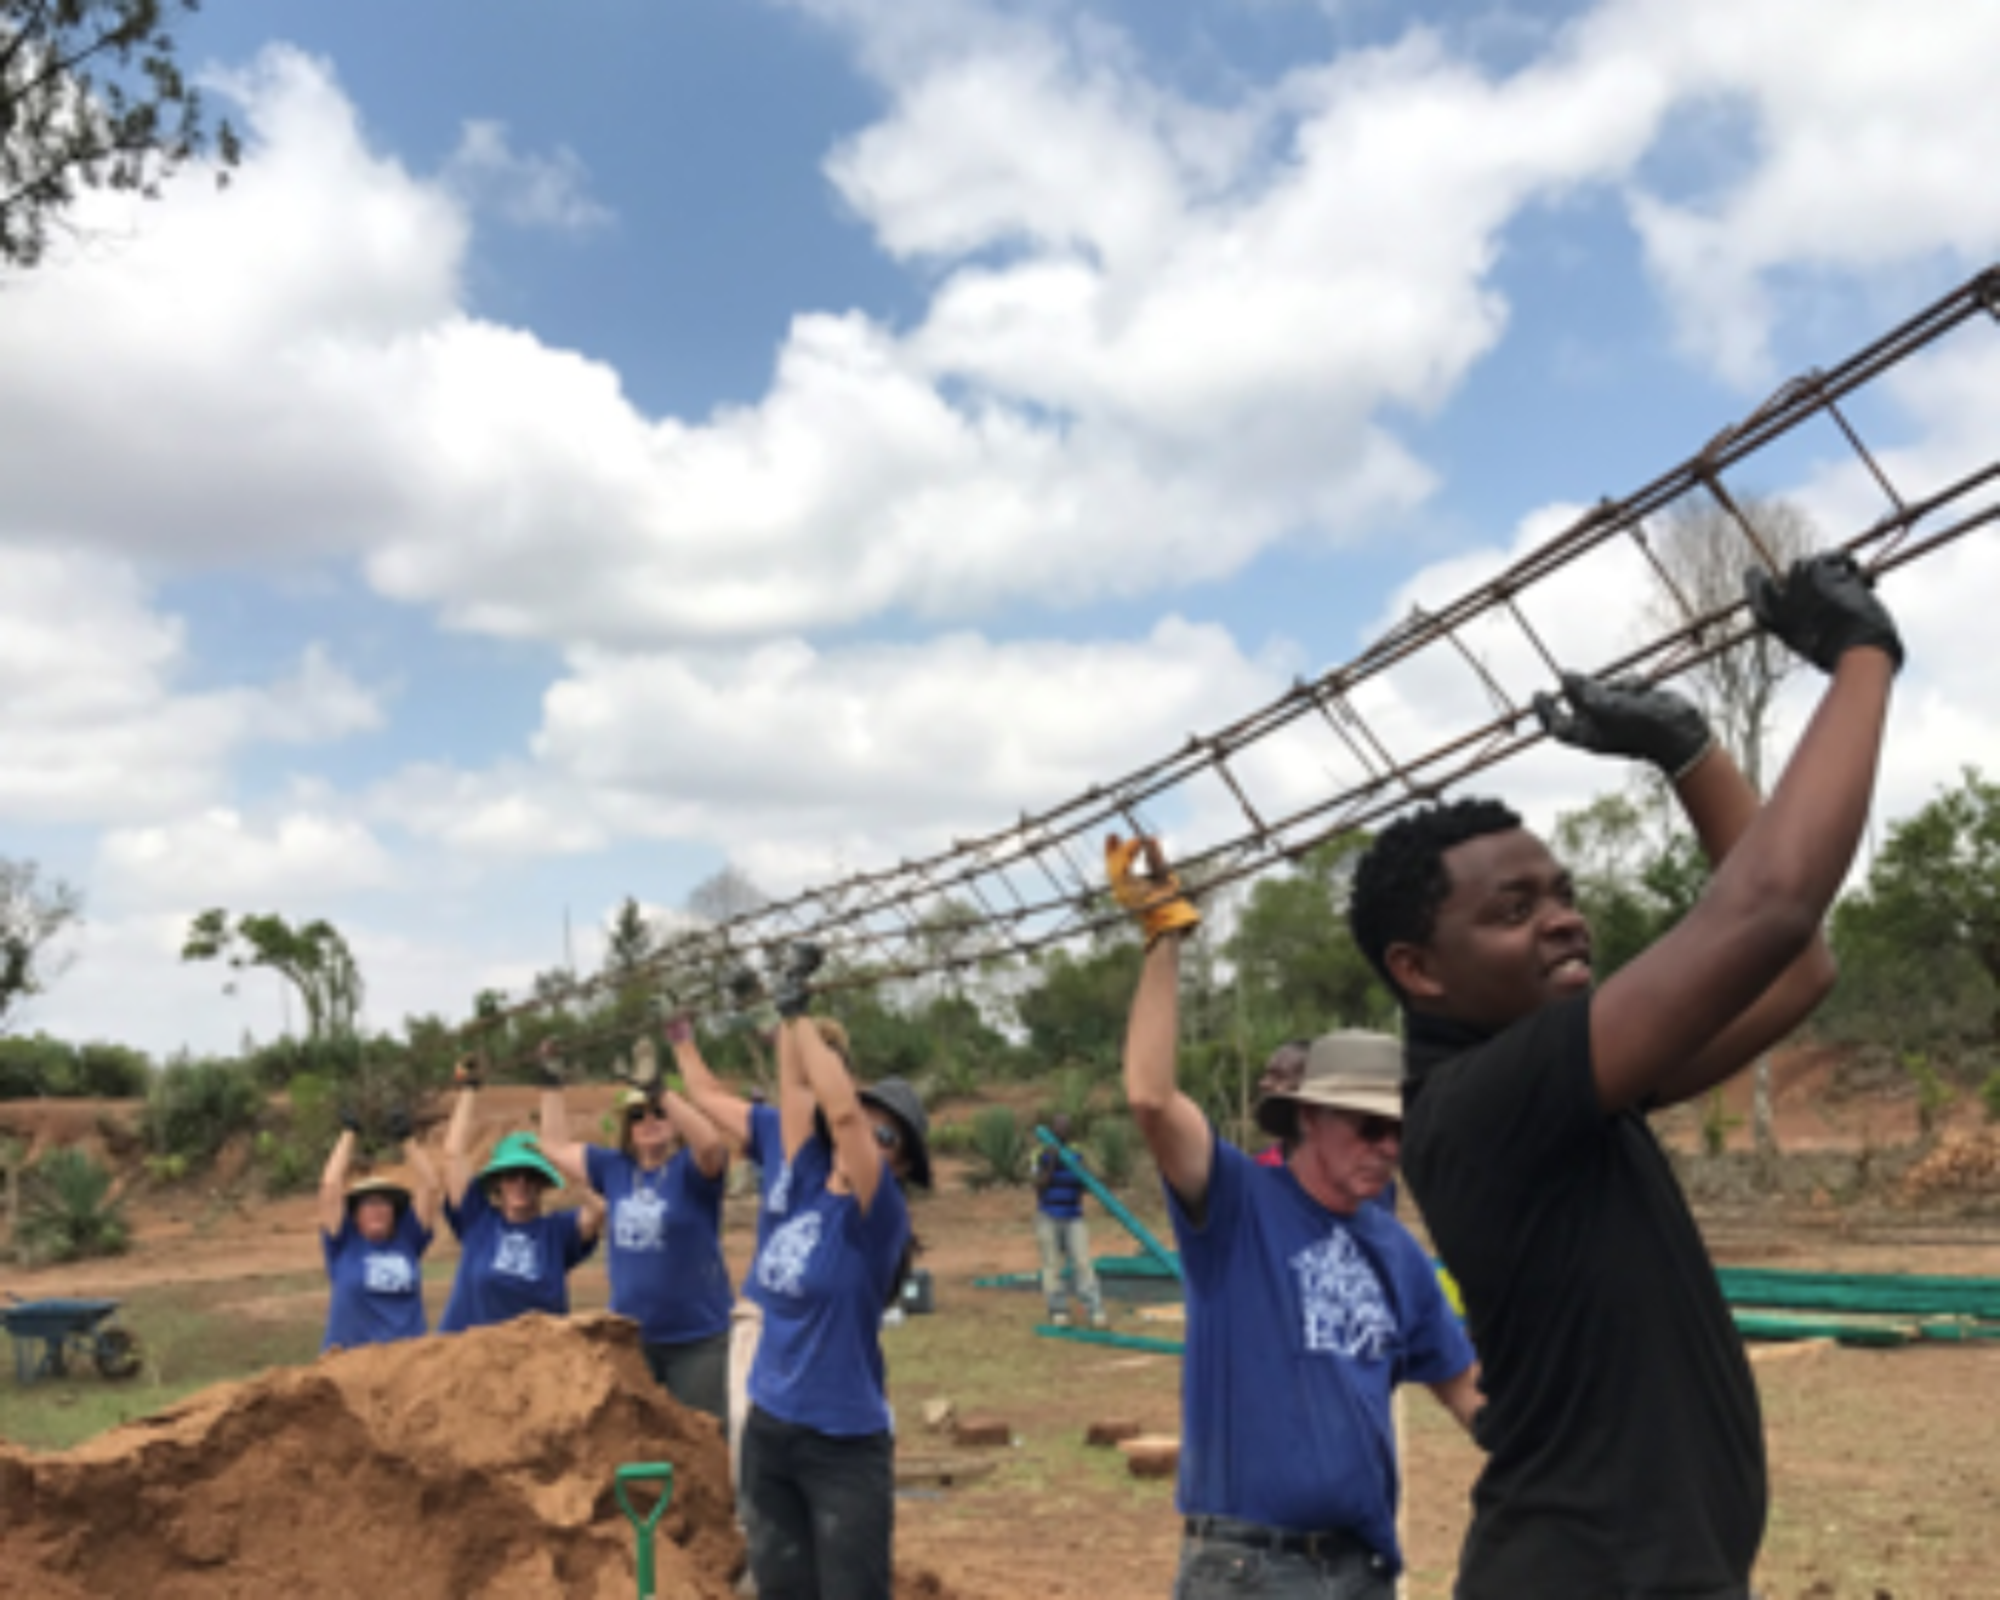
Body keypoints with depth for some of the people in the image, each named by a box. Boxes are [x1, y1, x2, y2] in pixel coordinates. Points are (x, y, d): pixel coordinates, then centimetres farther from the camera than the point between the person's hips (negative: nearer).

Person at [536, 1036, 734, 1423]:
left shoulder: (691, 1169, -9)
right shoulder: (615, 1169, 7)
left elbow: (710, 1142, -32)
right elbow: (556, 1145, 17)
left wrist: (660, 1088, -35)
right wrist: (551, 1082, 14)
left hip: (698, 1338, -6)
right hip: (630, 1337, 6)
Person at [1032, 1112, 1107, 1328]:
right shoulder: (1043, 1157, -2)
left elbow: (1083, 1187, 8)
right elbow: (1039, 1186, -10)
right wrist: (1050, 1165, -19)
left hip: (1074, 1218, 2)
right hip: (1049, 1218, -2)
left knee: (1083, 1264, -6)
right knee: (1052, 1266, 1)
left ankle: (1096, 1313, -9)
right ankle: (1058, 1312, 8)